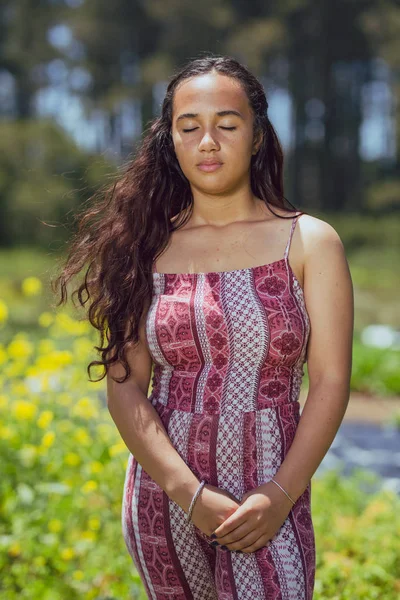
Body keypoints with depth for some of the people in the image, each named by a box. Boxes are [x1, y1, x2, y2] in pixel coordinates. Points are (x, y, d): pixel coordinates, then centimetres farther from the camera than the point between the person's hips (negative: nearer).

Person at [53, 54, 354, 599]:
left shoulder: (309, 242, 1)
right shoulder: (144, 249, 3)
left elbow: (331, 379, -3)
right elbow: (124, 386, -2)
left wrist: (282, 495, -14)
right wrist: (192, 495, -13)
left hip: (268, 506, -1)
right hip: (165, 493, 2)